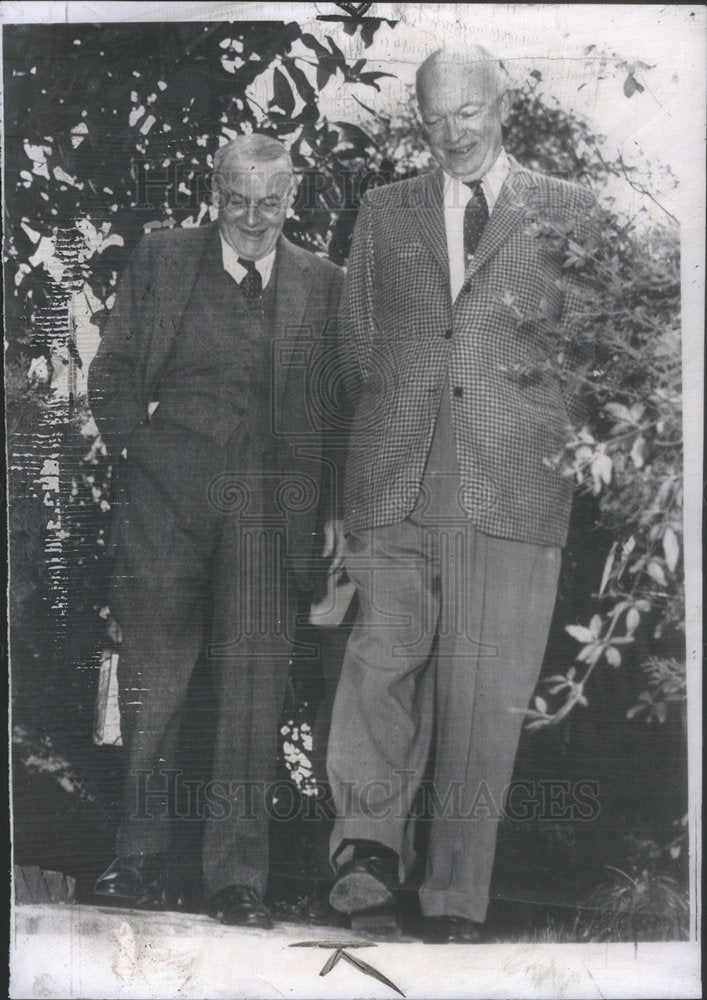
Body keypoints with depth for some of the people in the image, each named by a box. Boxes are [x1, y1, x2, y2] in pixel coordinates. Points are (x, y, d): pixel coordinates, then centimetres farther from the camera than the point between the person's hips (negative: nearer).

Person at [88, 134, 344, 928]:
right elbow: (111, 375, 9)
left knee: (253, 685, 0)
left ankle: (237, 879, 11)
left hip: (268, 504, 0)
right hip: (165, 502, 0)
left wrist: (315, 500, 1)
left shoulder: (322, 284, 10)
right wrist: (136, 454, -1)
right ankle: (143, 861, 21)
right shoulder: (160, 259, 9)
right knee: (151, 680, 6)